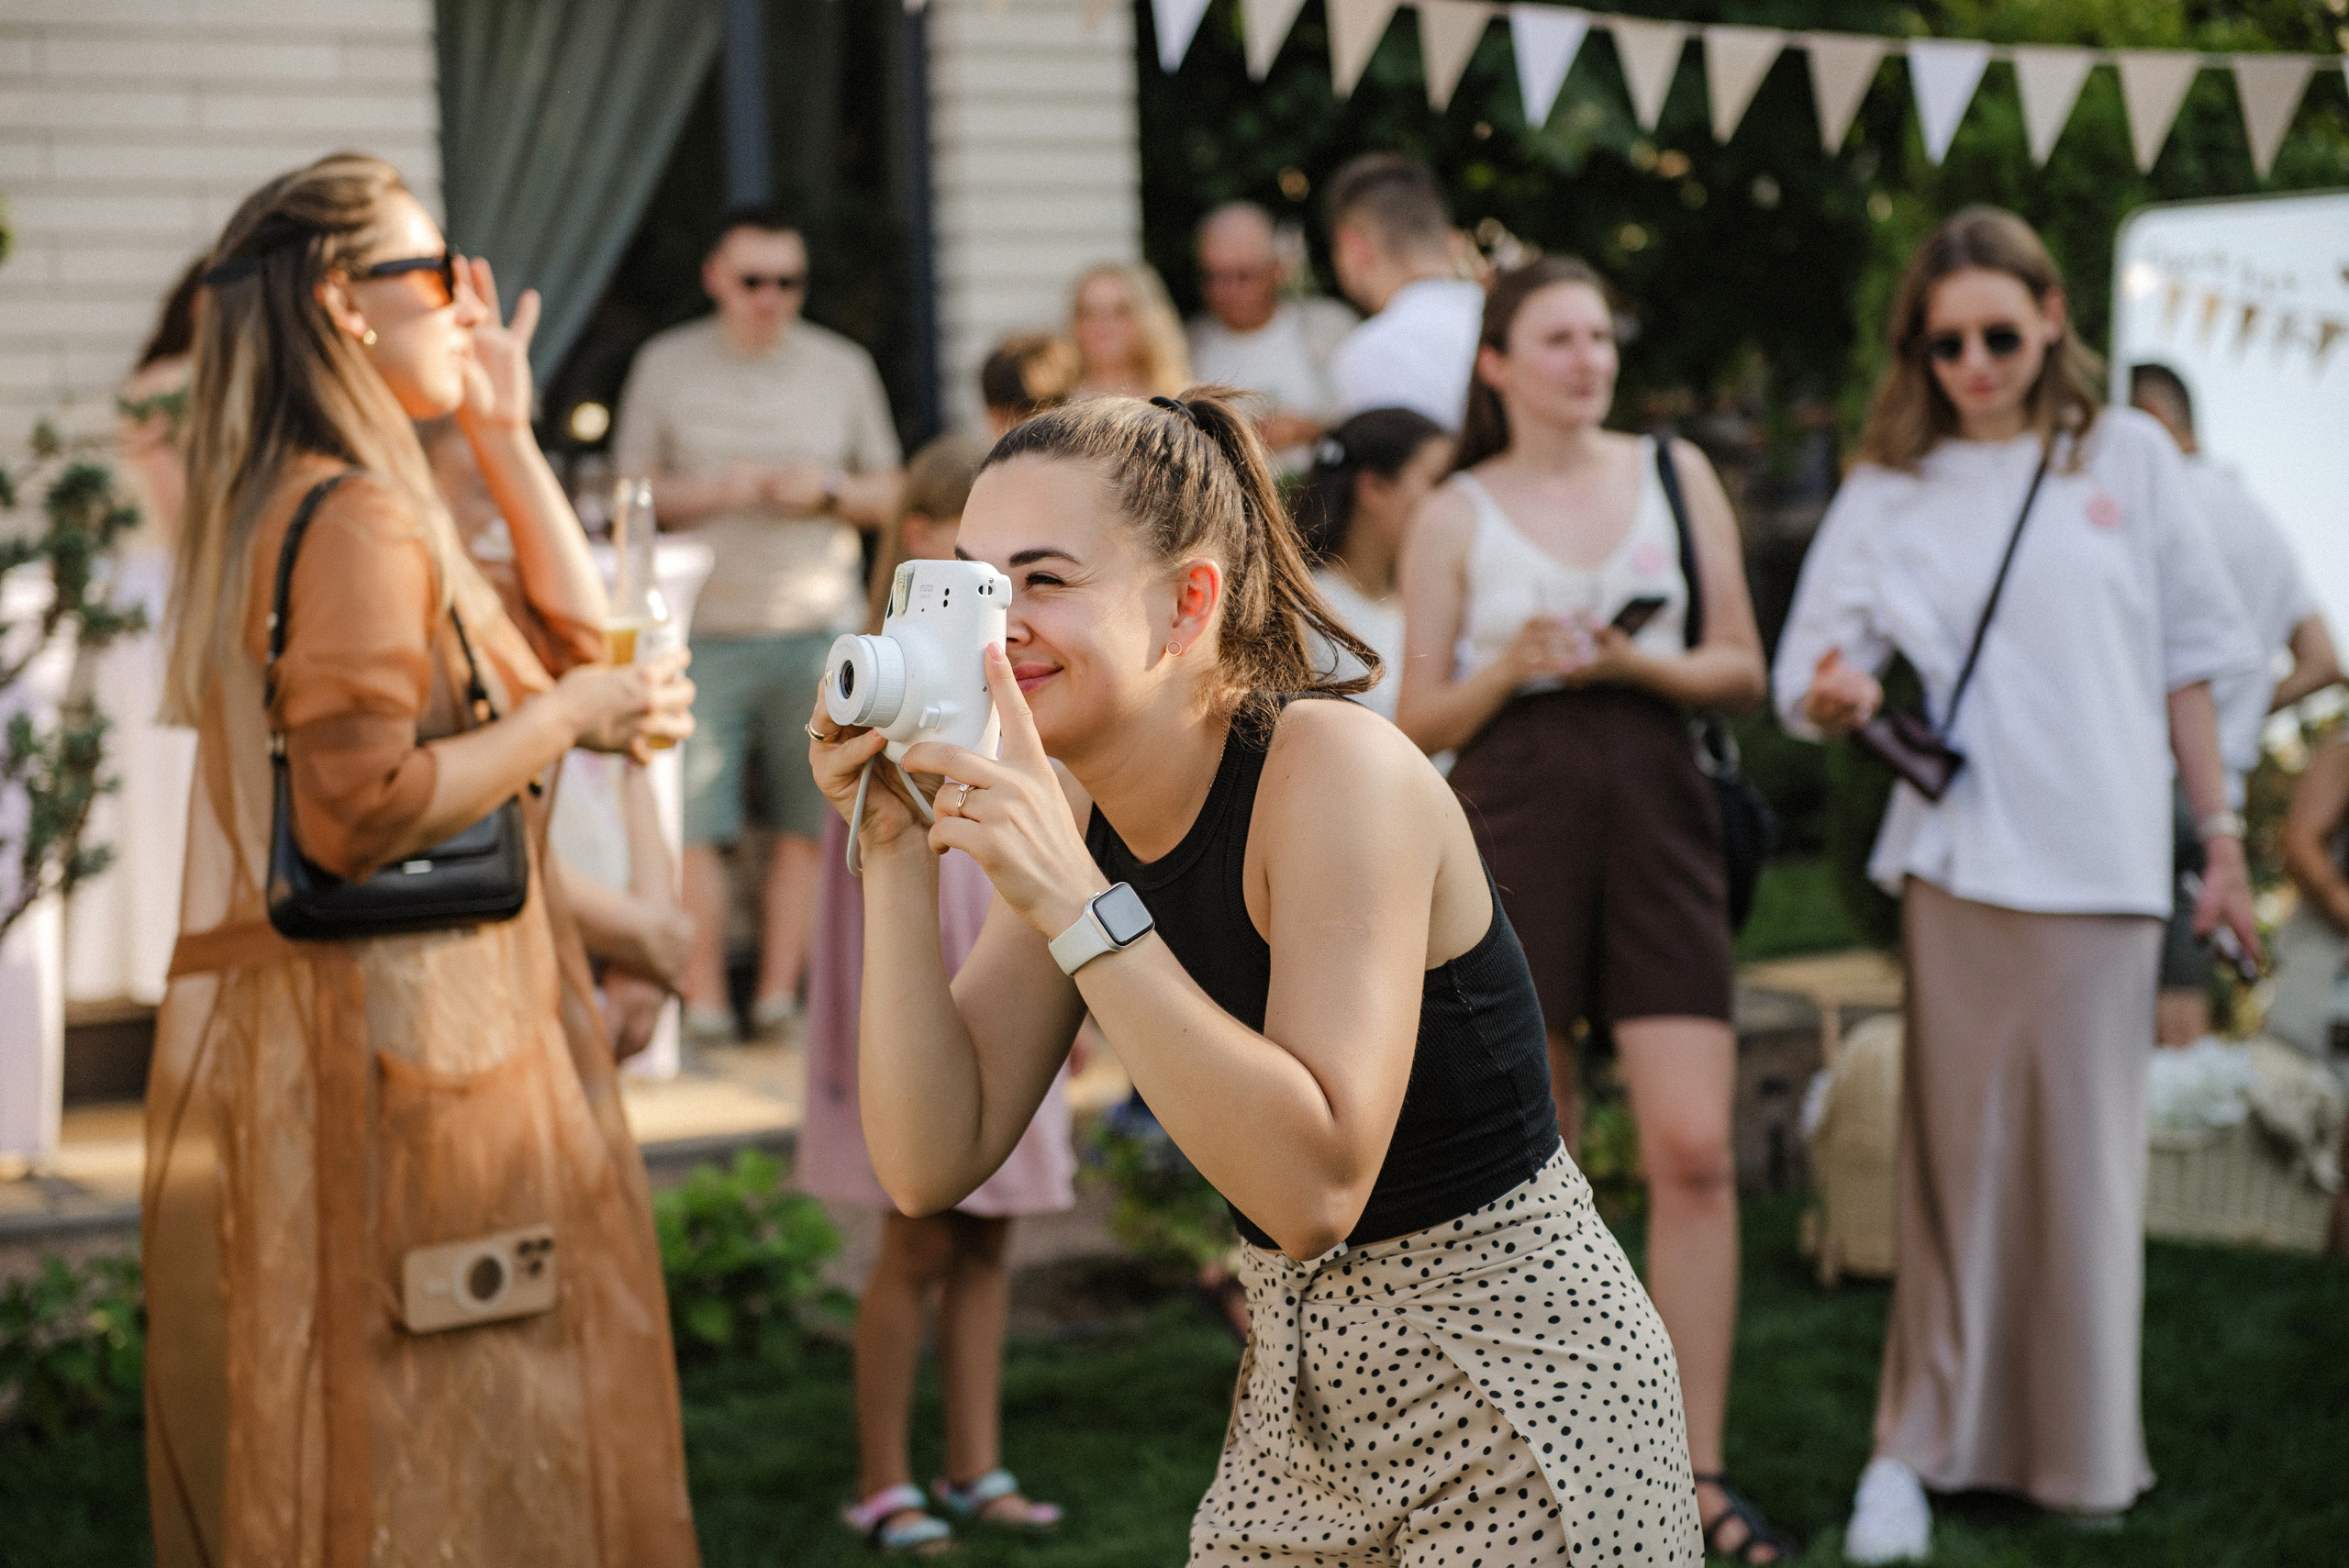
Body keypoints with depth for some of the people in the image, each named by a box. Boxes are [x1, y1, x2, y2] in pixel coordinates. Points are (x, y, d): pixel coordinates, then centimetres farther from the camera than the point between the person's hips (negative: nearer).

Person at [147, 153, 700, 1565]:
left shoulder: (308, 508, 17)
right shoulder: (355, 521, -15)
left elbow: (577, 633, 22)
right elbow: (358, 810, -24)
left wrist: (505, 430, 17)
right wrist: (568, 719, -13)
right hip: (393, 1036, -11)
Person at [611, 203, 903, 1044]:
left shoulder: (844, 367, 11)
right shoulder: (666, 365, 6)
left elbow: (888, 493, 14)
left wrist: (828, 490, -6)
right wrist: (714, 492, -11)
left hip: (817, 627, 1)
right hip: (704, 628, -1)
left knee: (806, 819, 0)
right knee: (692, 820, -7)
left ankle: (779, 993, 7)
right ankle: (704, 1000, 1)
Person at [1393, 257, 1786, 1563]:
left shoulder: (1677, 475, 11)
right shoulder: (1457, 516, 7)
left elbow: (1743, 669, 10)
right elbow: (1421, 721, 6)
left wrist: (1634, 663, -8)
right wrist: (1509, 667, -13)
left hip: (1656, 815, 1)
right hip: (1514, 818, -1)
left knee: (1697, 1150, -9)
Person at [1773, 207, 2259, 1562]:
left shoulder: (2126, 455, 9)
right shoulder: (1892, 489, 8)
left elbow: (2189, 657, 11)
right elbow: (1814, 671, 3)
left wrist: (2222, 833, 9)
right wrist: (1834, 697, -20)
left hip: (2103, 863, 0)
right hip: (1961, 860, 0)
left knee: (2087, 1152, 3)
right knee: (1957, 1153, -1)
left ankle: (2082, 1453, 15)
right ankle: (1924, 1445, 6)